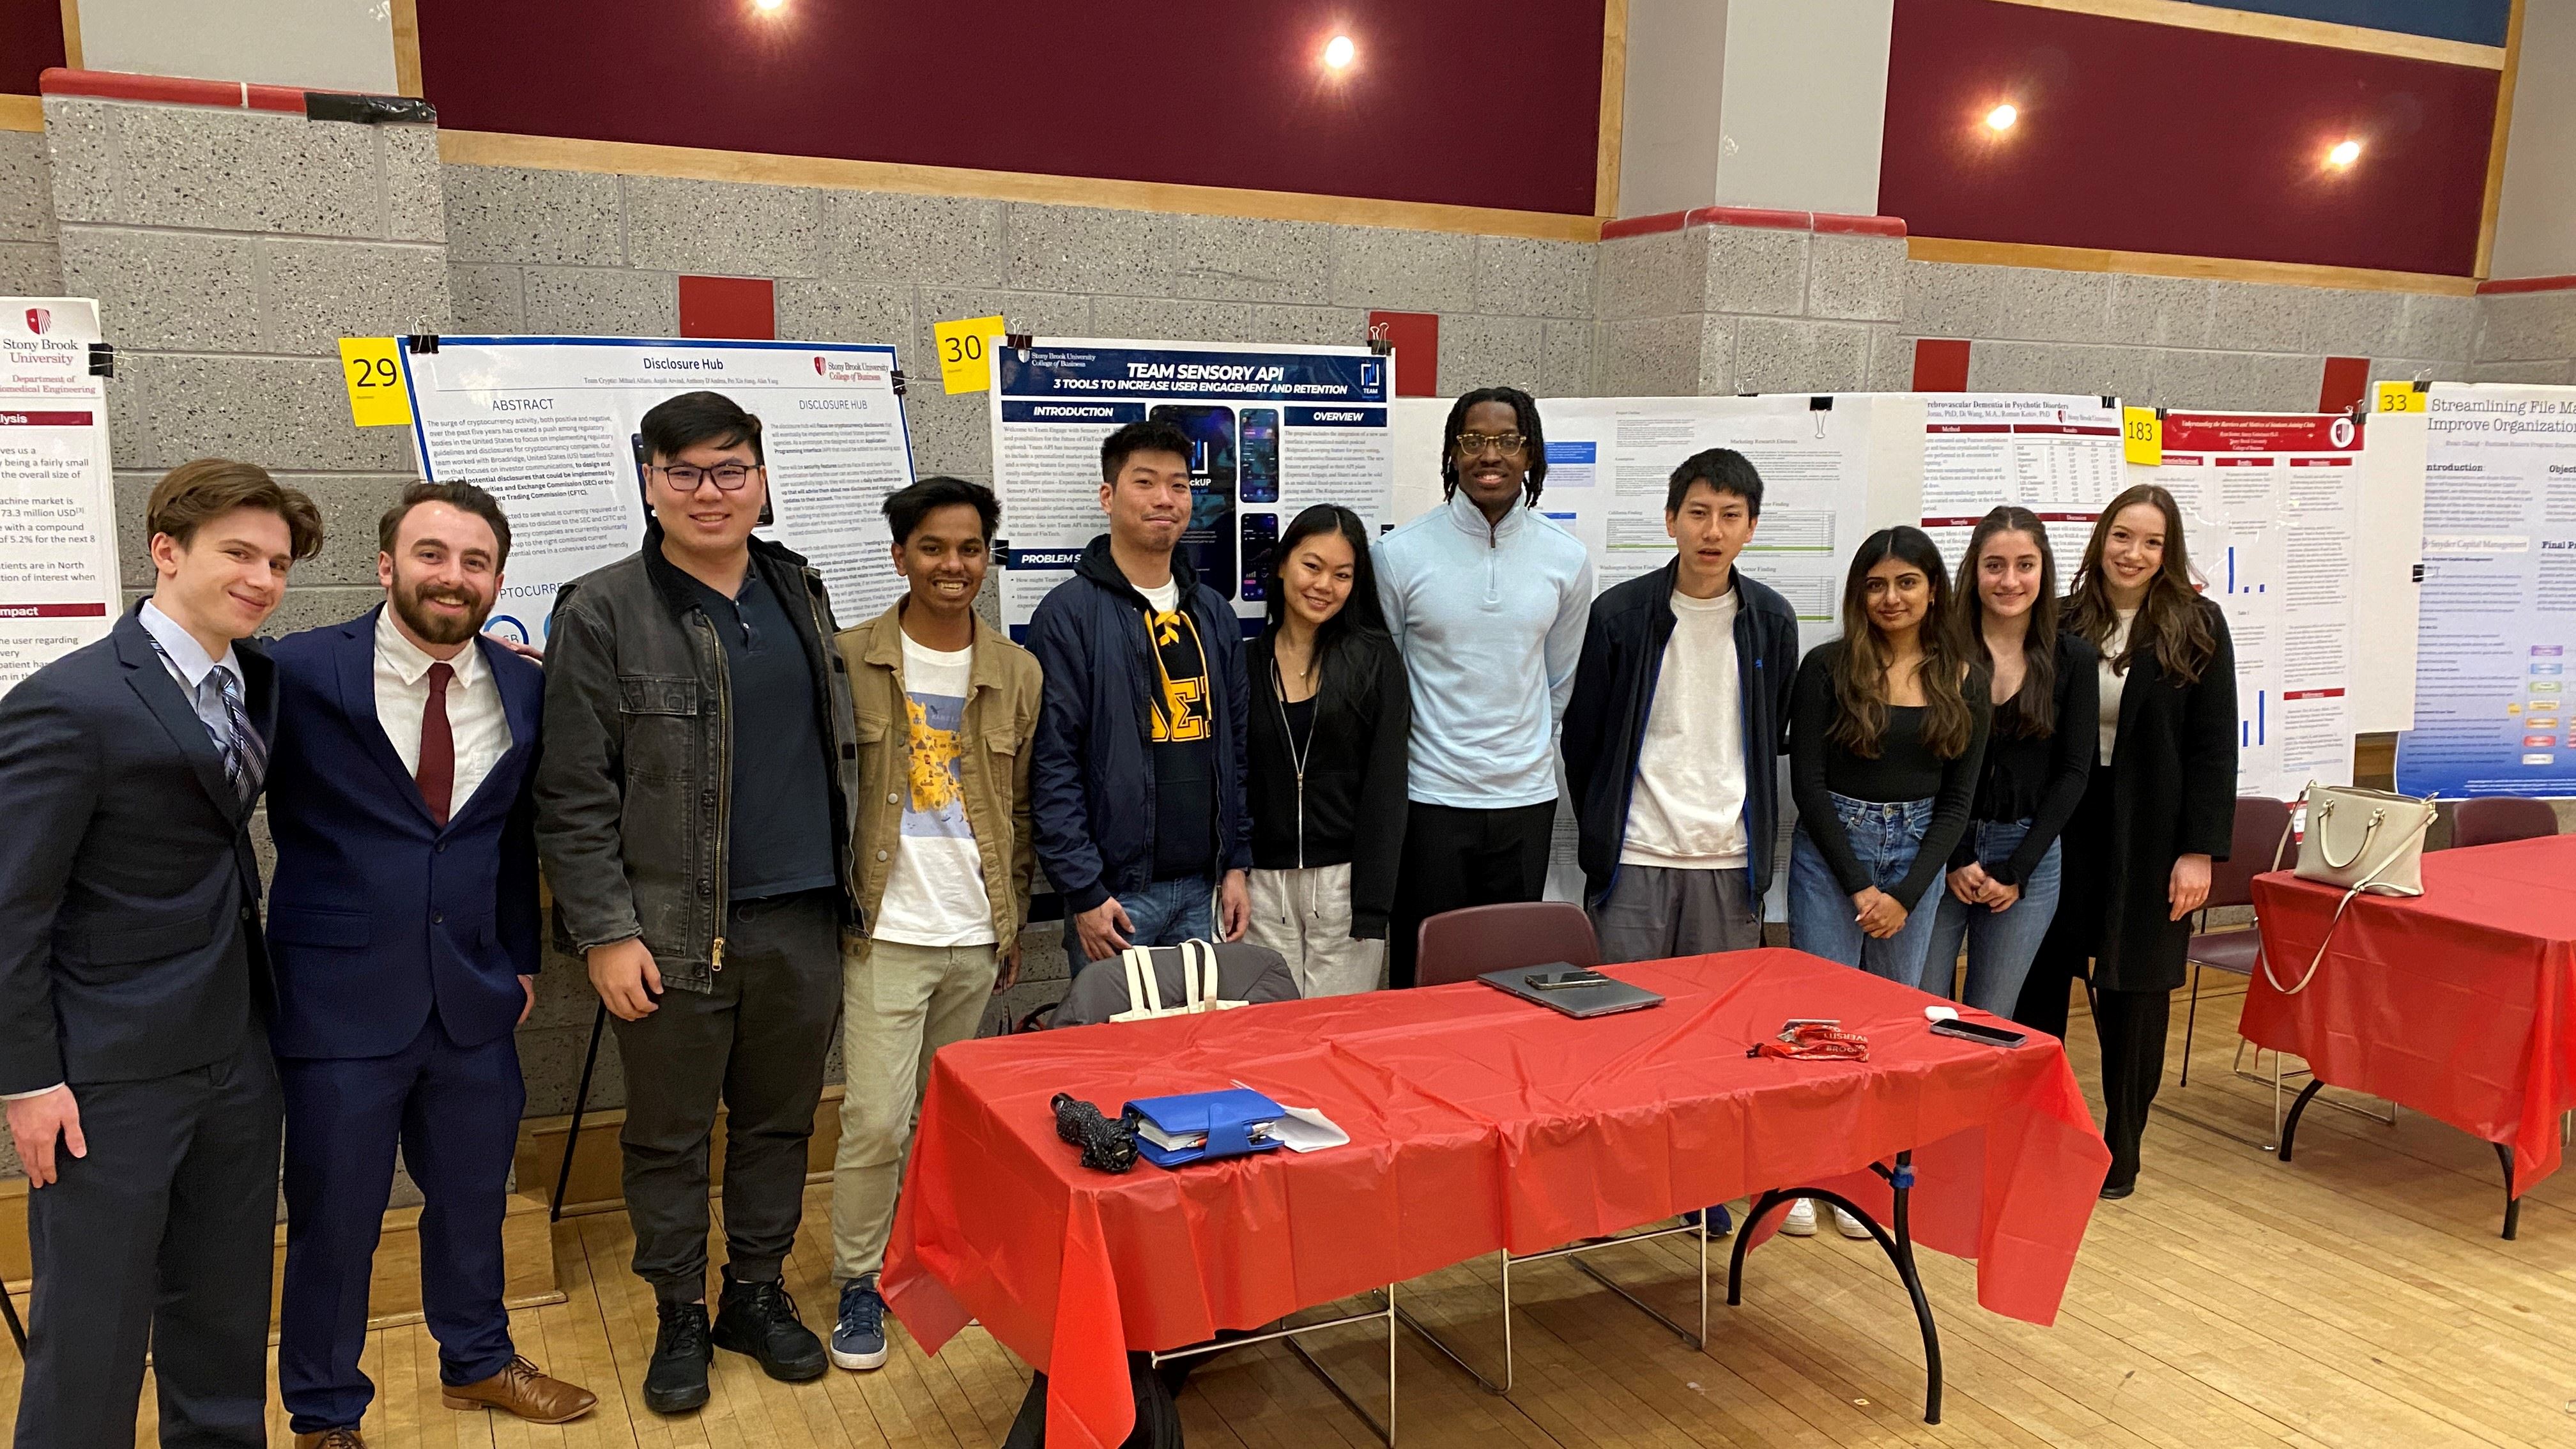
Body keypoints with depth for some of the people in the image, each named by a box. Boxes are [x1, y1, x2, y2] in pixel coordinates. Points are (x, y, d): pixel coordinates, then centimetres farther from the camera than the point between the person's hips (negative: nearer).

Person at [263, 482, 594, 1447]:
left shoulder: (525, 690, 3)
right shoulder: (299, 674, -11)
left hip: (473, 1002, 4)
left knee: (473, 1197, 20)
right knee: (333, 1217, 10)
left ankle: (476, 1362, 43)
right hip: (340, 999, -4)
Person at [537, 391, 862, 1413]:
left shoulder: (800, 593, 9)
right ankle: (679, 1315, 28)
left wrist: (848, 887, 13)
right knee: (669, 1136, 10)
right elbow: (573, 795, -7)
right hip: (673, 932, -4)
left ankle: (757, 1293, 32)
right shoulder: (600, 614, -6)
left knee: (780, 1124, 15)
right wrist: (606, 931, -12)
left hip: (801, 924, 4)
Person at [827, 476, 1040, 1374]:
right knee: (876, 1119, -4)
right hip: (886, 930, -3)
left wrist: (1012, 918, 10)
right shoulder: (849, 661, -3)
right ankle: (860, 1283, 13)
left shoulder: (1017, 673, 5)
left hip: (977, 934, 3)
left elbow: (1026, 808, 11)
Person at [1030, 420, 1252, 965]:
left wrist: (1237, 864, 8)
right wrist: (1084, 892, -15)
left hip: (1204, 888, 6)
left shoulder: (1214, 613, 11)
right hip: (1118, 892, -5)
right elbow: (1052, 762, -12)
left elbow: (1235, 746, 14)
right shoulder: (1068, 613, -8)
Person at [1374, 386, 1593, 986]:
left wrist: (1524, 751, 14)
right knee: (1421, 978, 5)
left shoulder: (1566, 559, 2)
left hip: (1526, 797, 2)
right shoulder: (1401, 554, -5)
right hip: (1430, 796, -2)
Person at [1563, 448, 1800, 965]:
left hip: (1733, 862, 2)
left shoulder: (1773, 621, 4)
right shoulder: (1617, 616, -5)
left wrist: (1755, 833, 12)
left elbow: (1772, 736, 14)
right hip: (1635, 860, -2)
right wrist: (1602, 835, 7)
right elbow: (1581, 740, 4)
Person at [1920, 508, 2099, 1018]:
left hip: (2028, 857, 1)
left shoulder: (2072, 658, 3)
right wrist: (1955, 859, -9)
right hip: (1939, 854, -1)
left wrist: (2016, 870, -4)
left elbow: (2073, 774, 2)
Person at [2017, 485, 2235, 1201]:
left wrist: (2199, 851, -10)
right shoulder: (2062, 624, 2)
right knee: (2039, 981, 5)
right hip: (2064, 827, 2)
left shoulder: (2197, 626, -3)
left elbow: (2213, 748, -4)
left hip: (2151, 834, -2)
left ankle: (2121, 1149, 22)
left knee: (2134, 991, 7)